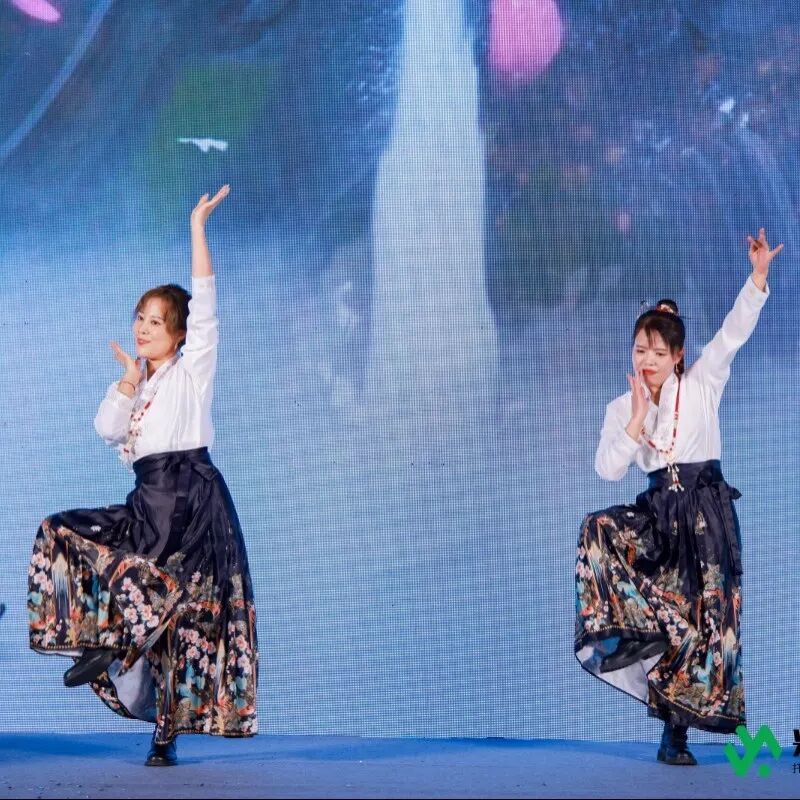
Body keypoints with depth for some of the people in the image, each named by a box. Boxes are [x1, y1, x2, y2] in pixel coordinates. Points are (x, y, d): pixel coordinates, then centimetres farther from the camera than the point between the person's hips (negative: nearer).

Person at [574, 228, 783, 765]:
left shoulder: (701, 385, 3)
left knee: (704, 616, -8)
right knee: (598, 530, -25)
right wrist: (638, 417, -10)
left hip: (706, 509, -3)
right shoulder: (621, 408, 9)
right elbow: (608, 468, -2)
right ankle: (654, 628, -16)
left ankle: (676, 728, -1)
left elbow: (734, 331, -9)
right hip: (659, 510, 3)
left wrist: (759, 274, -21)